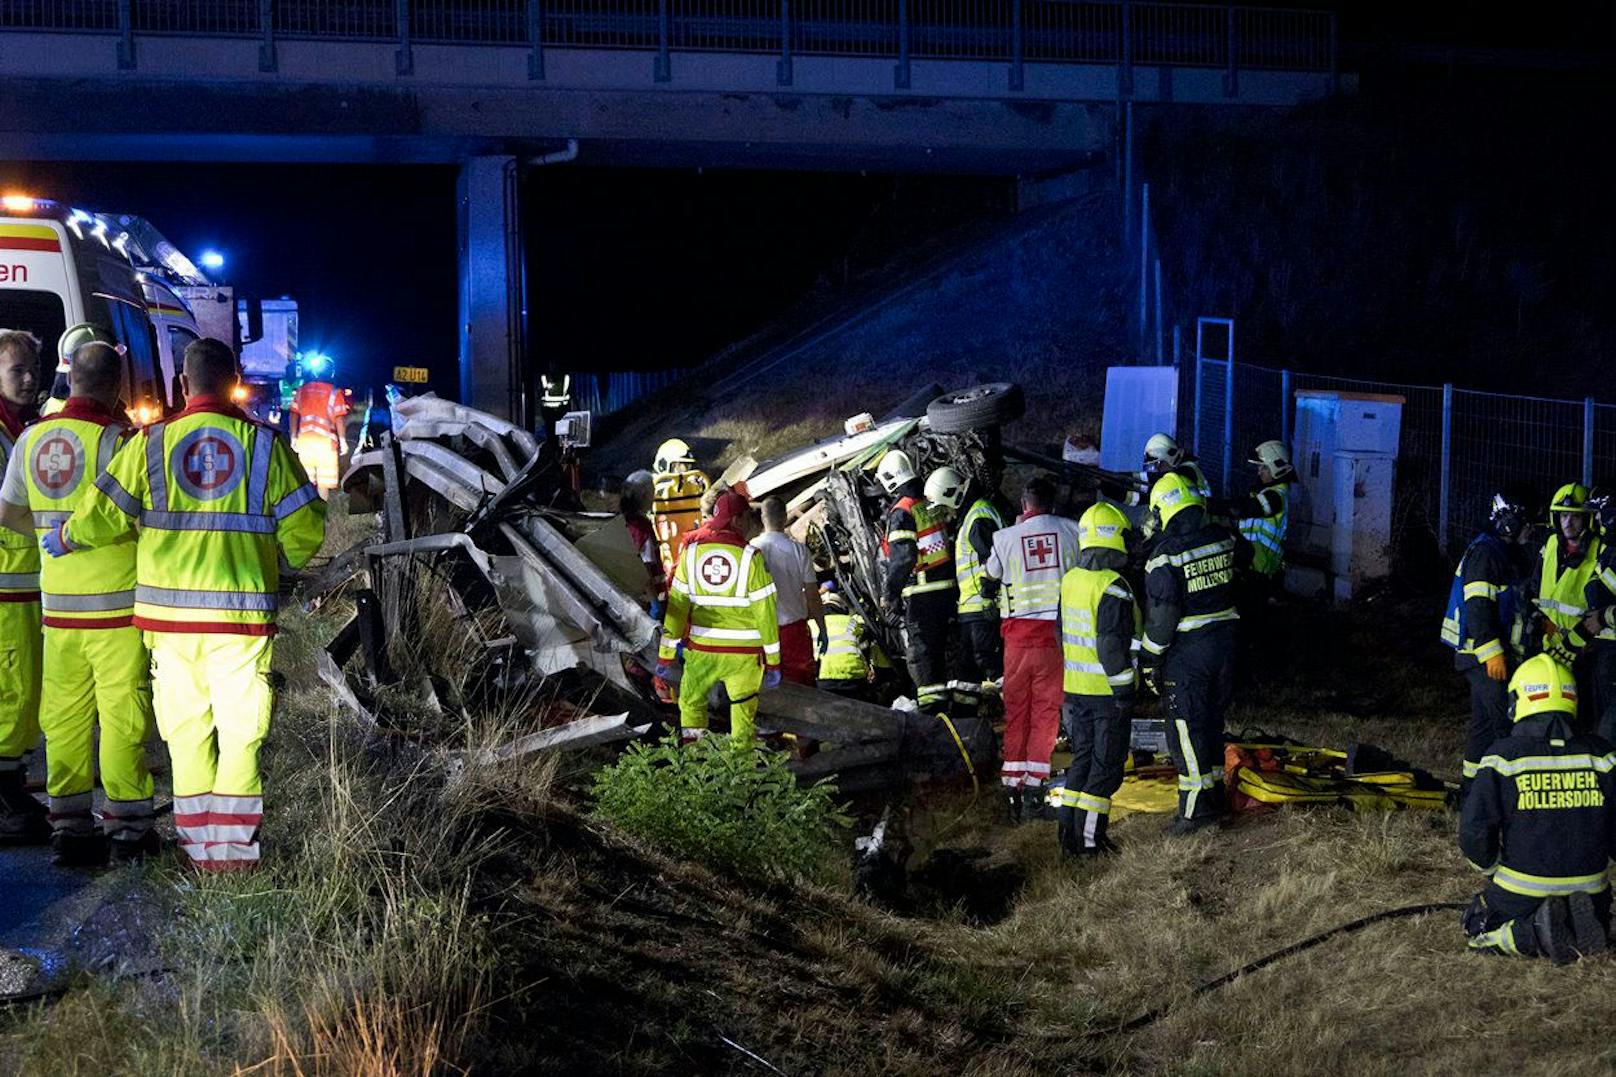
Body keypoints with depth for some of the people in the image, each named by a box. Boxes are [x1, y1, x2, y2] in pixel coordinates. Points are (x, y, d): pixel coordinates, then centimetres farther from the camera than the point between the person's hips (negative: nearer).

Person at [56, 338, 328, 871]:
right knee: (240, 731, 5)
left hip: (169, 613, 1)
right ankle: (234, 846, 4)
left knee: (187, 732, 10)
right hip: (243, 612, -1)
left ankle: (198, 845, 13)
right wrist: (280, 560, 22)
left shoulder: (151, 443, 0)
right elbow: (305, 528, 1)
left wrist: (62, 538, 21)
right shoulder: (264, 444, 0)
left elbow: (102, 518, 1)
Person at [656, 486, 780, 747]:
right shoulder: (750, 557, -10)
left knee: (691, 703, 21)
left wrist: (666, 653, 5)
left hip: (702, 650, 2)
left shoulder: (691, 552, -2)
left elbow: (676, 605, -1)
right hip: (744, 651, -2)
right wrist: (773, 659, -2)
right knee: (743, 713, 11)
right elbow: (765, 612, -9)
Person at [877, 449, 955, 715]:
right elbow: (947, 546, 16)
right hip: (947, 588, 8)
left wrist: (888, 593, -12)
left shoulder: (901, 512, -13)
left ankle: (931, 704, -4)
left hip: (920, 594, -8)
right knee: (941, 648, 16)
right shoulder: (931, 506, 12)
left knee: (920, 650, -2)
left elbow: (902, 558, -20)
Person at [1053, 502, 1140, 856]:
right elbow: (1113, 644, -21)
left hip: (1075, 689, 7)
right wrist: (1124, 690, -15)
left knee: (1082, 757, 16)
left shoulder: (1070, 581, 6)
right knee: (1107, 764, 1)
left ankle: (1069, 832, 18)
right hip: (1107, 692, -7)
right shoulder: (1113, 588, -18)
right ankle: (1089, 837, 2)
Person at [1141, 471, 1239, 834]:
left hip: (1187, 650, -7)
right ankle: (1215, 795, 26)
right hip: (1225, 641, 7)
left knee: (1187, 729, 0)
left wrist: (1149, 660, -7)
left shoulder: (1167, 555, -17)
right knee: (1212, 722, 18)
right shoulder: (1223, 538, 2)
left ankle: (1196, 807, 1)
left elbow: (1161, 616, -15)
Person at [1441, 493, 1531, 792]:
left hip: (1489, 654, 11)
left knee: (1485, 720, 14)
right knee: (1507, 720, -13)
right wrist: (1491, 652, -25)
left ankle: (1471, 783, 20)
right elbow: (1477, 606, -22)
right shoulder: (1486, 552, -14)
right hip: (1482, 654, -11)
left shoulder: (1508, 553, 20)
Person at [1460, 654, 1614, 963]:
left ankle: (1535, 933, -7)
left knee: (1478, 928, 24)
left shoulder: (1503, 756, -11)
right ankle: (1581, 925, -3)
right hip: (1589, 888, 3)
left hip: (1523, 888, -3)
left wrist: (1493, 870, 6)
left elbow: (1474, 833, -13)